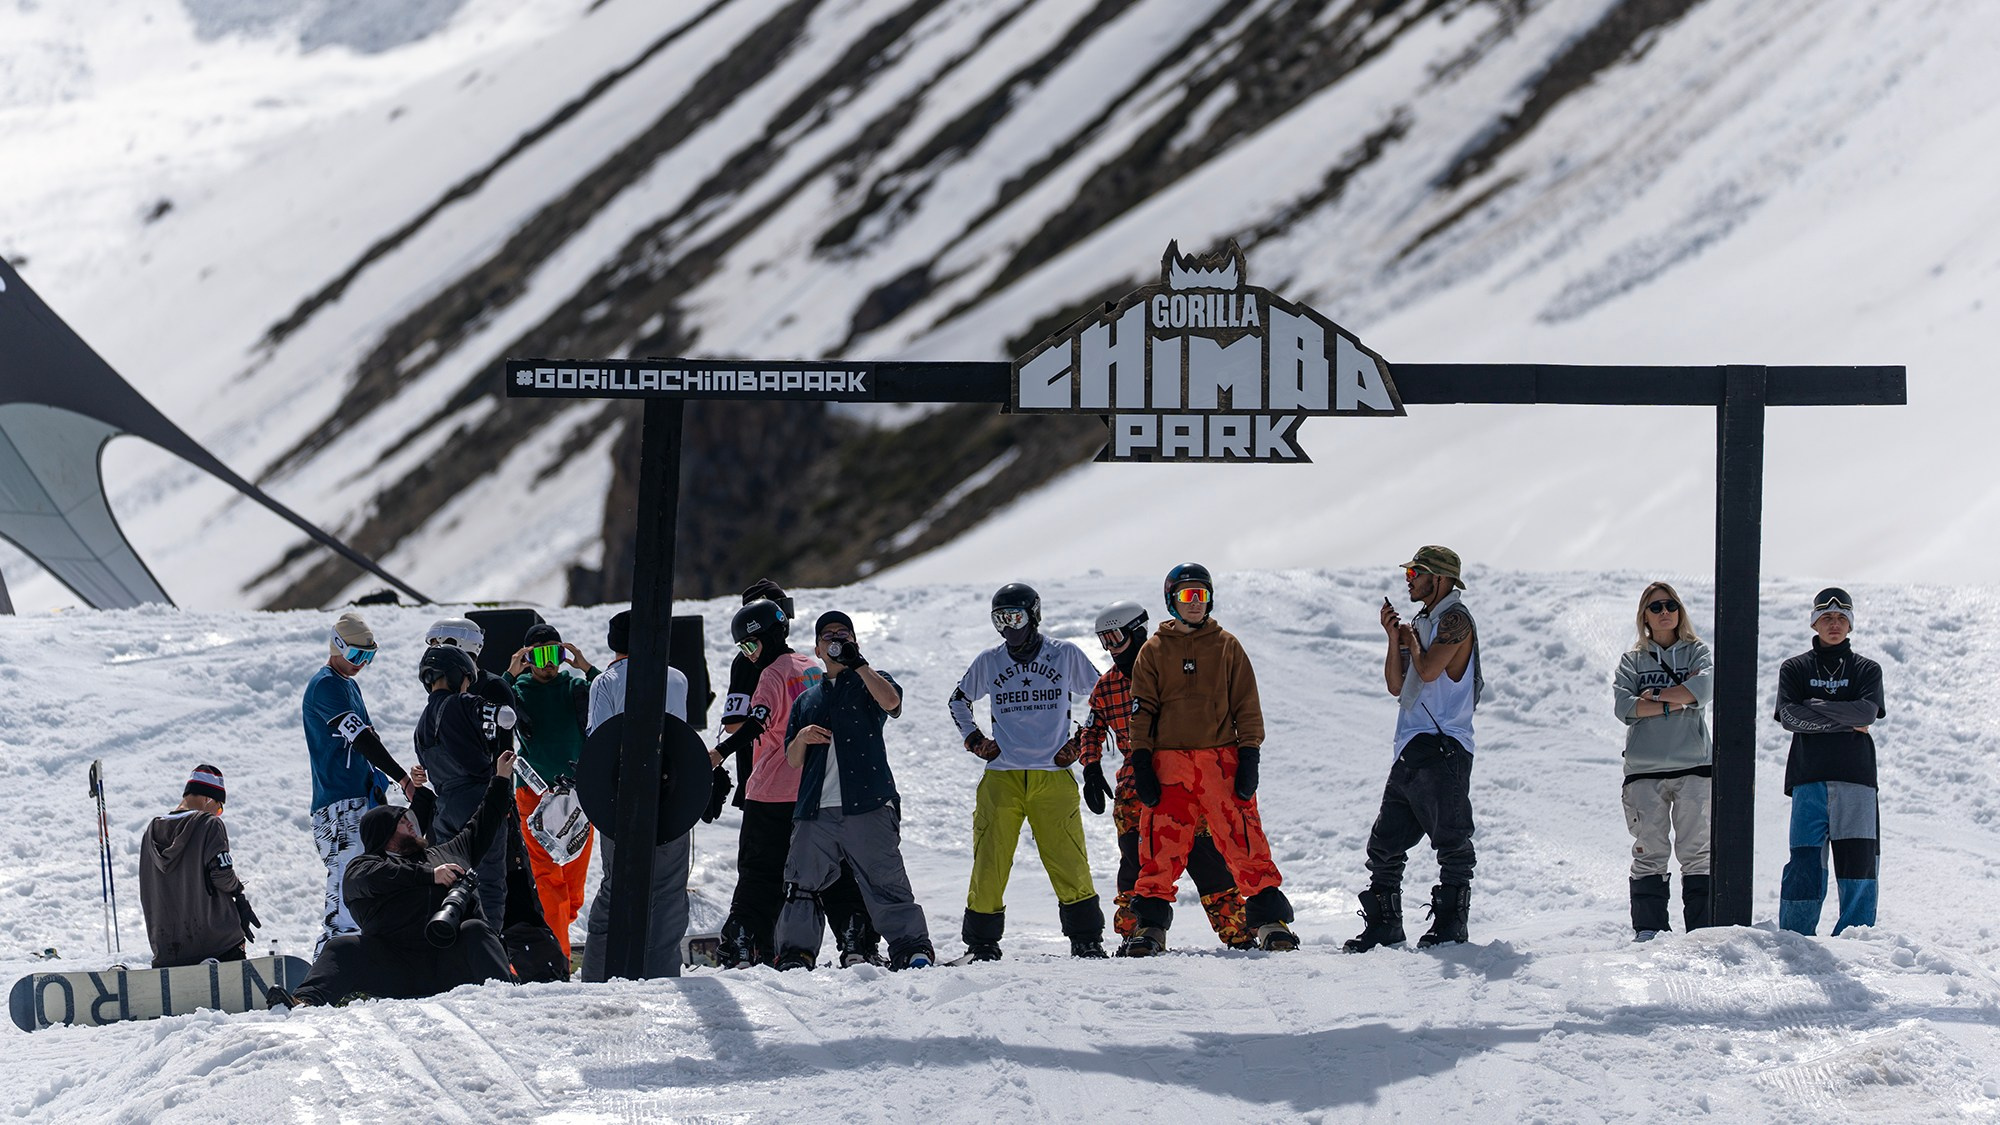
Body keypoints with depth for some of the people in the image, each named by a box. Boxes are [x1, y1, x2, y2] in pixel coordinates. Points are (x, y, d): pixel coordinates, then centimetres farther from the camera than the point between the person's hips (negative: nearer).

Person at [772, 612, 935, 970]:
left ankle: (913, 949, -9)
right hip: (815, 810, 4)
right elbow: (792, 760, 22)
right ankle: (796, 953, 8)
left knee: (886, 881, -10)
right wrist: (801, 739, 0)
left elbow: (891, 701, -11)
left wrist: (857, 663, -12)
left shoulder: (868, 682, 14)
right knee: (802, 884, 1)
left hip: (867, 806, -4)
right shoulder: (806, 700, 25)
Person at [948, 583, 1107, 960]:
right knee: (989, 864, -3)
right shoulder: (989, 662, 9)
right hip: (1001, 777, 2)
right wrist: (974, 740, 12)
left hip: (1053, 776, -2)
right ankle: (982, 943, 5)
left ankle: (1086, 939, 1)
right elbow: (959, 700, 26)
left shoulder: (1065, 655, 4)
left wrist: (1081, 741, 6)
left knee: (1068, 864, -7)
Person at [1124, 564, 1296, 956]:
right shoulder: (1154, 651, 11)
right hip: (1169, 764, 1)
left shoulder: (1226, 647, 11)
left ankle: (1270, 922, -6)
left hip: (1221, 761, -1)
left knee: (1245, 842, -8)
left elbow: (1246, 705, 9)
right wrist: (1141, 762, -2)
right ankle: (1150, 924, 4)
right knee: (1160, 848, -4)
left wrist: (1249, 756, -2)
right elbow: (1142, 710, 9)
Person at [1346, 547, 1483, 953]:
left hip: (1442, 747, -10)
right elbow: (1396, 685, 16)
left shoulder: (1455, 619, -7)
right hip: (1411, 748, 10)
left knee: (1450, 840, -6)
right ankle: (1383, 924, 14)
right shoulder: (1422, 622, 19)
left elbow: (1429, 669, -21)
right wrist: (1395, 637, 4)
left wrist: (1411, 639, -2)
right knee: (1385, 842, 9)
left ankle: (1450, 923, -4)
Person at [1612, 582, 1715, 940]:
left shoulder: (1696, 652, 12)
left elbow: (1706, 685, -10)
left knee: (1697, 851, -3)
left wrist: (1652, 696, -7)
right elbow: (1623, 706, -3)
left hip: (1693, 764, 0)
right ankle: (1648, 928, -1)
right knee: (1649, 852, -3)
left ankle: (1702, 927, -3)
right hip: (1644, 769, 0)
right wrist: (1675, 702, -9)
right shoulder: (1633, 659, 13)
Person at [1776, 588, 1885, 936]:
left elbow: (1867, 712, -4)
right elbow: (1790, 717, -3)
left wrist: (1816, 706, -5)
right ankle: (1794, 939, -5)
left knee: (1858, 862, -6)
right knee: (1805, 863, -9)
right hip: (1809, 776, -1)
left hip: (1855, 776, 1)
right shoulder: (1794, 669, 13)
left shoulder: (1867, 669, 14)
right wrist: (1846, 723, -6)